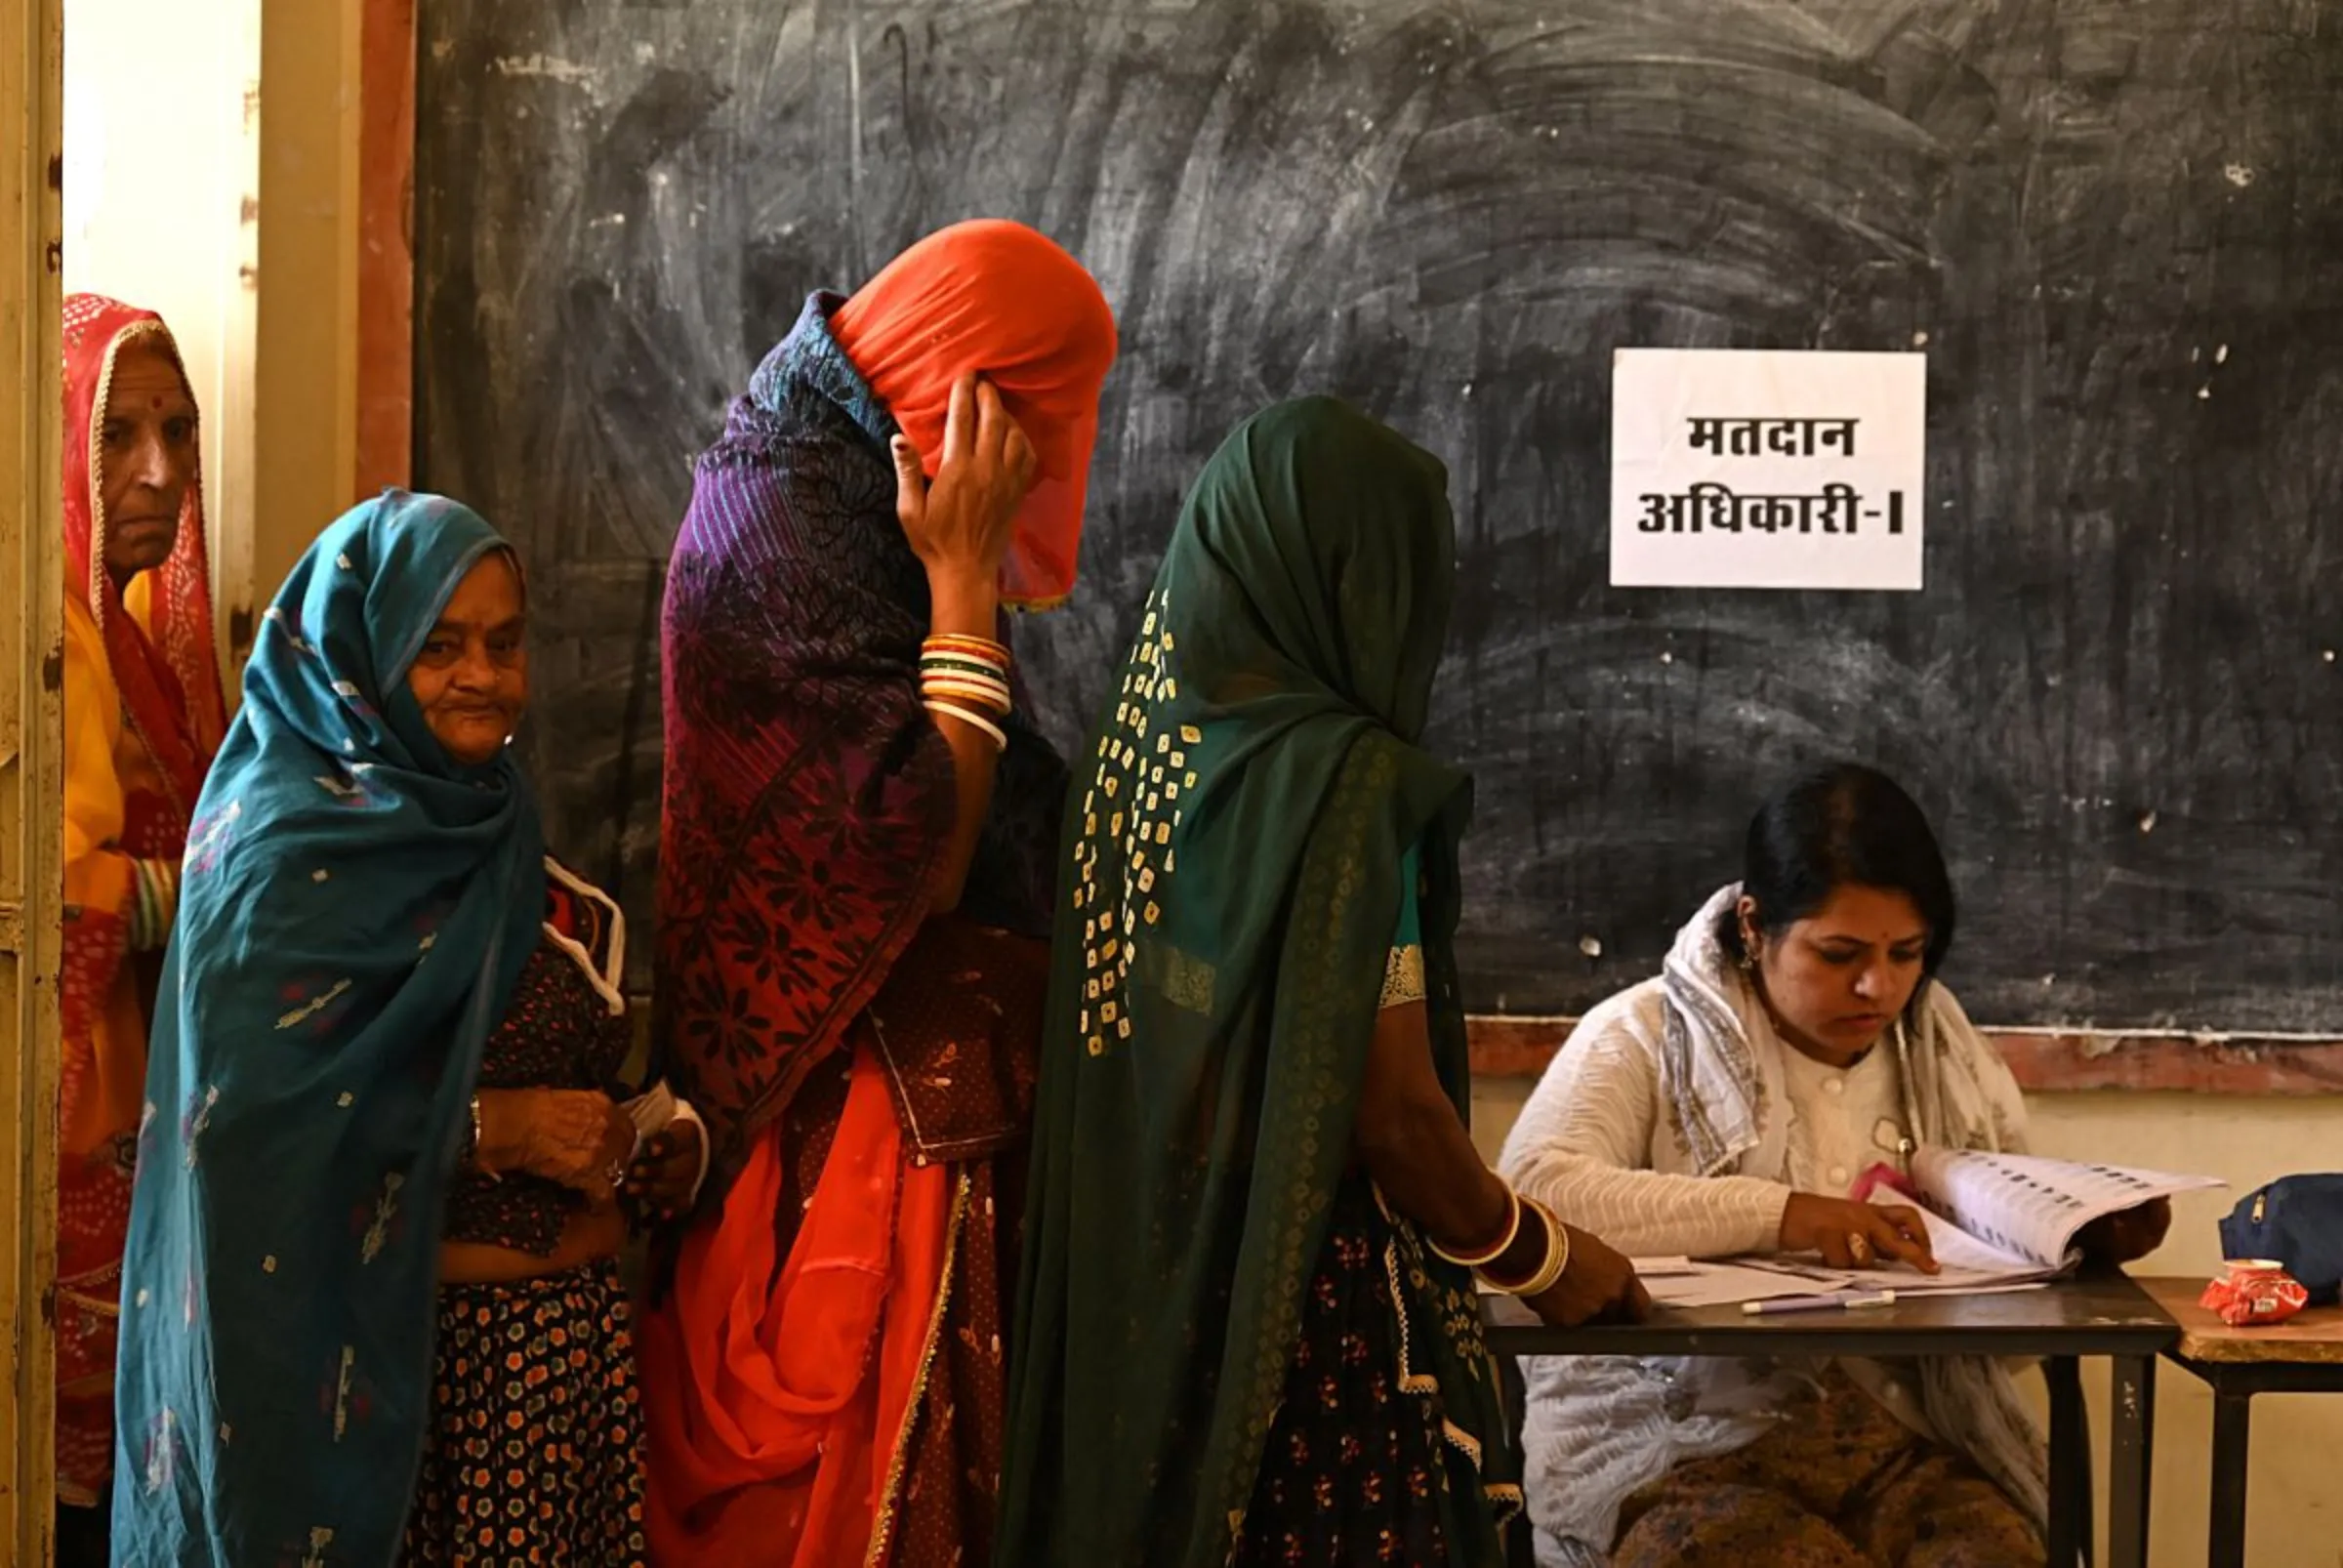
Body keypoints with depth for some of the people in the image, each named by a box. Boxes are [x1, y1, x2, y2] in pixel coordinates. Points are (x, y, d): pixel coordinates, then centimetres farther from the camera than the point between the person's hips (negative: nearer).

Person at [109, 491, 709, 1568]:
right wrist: (486, 1127, -21)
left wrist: (641, 1148, 3)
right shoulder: (287, 851, -10)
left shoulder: (492, 828, 12)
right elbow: (252, 1109, -20)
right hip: (377, 1349, -7)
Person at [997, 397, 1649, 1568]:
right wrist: (1543, 1259, -1)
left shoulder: (1140, 741, 5)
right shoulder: (1339, 776, -17)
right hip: (1317, 1309, -8)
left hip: (1141, 1296, 8)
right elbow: (1394, 1110, -18)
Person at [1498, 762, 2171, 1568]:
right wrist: (1775, 1215, -22)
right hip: (1682, 1442, -4)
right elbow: (1532, 1193, -17)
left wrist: (2089, 1235, -3)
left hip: (1899, 1440, 4)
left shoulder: (1946, 1055, 16)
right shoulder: (1647, 1038, 0)